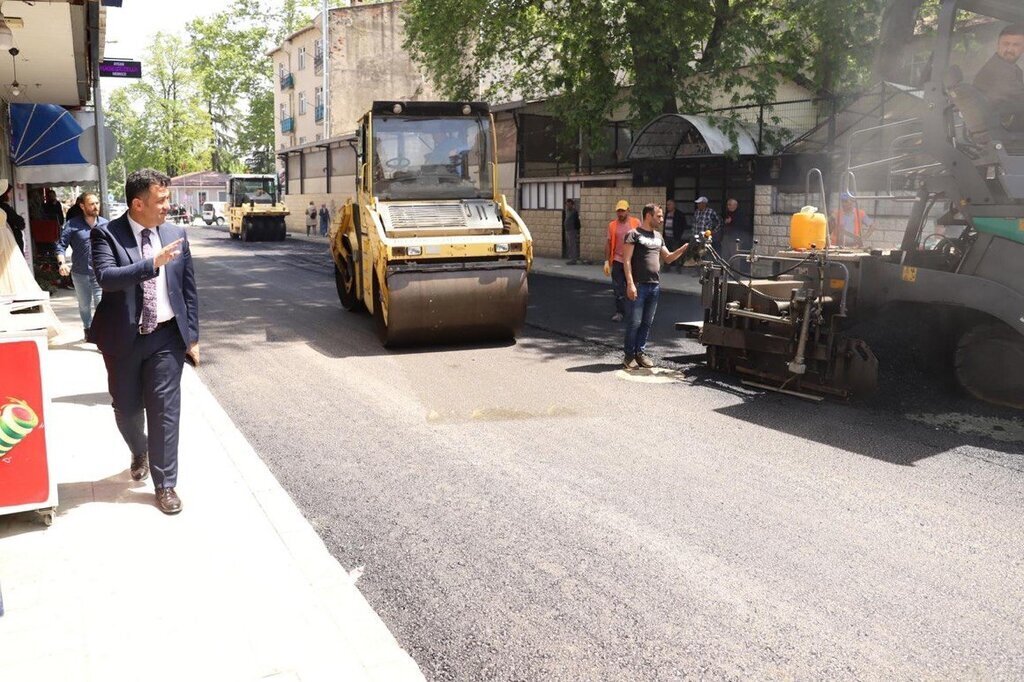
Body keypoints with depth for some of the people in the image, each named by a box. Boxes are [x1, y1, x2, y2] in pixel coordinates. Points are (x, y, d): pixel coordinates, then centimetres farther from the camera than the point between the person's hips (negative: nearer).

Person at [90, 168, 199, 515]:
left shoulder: (176, 234, 2)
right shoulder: (106, 234, -7)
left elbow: (188, 288, 6)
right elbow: (106, 276, -24)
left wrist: (192, 335, 4)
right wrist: (153, 262, -33)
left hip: (166, 336, 1)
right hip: (123, 338, -1)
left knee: (165, 410, 0)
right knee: (127, 409, 14)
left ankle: (165, 484, 12)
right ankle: (140, 452, 46)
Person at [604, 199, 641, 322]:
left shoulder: (636, 223, -2)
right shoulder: (612, 225, 2)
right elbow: (609, 244, 4)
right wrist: (607, 261, -1)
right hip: (617, 261, 1)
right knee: (618, 289, 0)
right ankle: (619, 312, 10)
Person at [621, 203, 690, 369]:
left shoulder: (658, 236, 17)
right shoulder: (634, 234, -5)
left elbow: (668, 258, 22)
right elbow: (627, 260, -10)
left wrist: (684, 248, 6)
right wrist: (630, 284, -18)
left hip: (654, 286, 7)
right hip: (638, 286, -7)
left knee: (647, 323, 10)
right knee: (634, 322, -3)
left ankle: (641, 352, 19)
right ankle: (629, 355, 6)